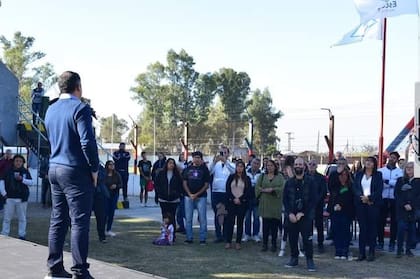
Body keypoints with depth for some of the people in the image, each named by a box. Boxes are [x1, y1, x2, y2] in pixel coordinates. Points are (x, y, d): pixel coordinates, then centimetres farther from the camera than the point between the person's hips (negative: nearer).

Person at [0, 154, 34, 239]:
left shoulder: (25, 171, 4)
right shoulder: (8, 171, 2)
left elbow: (31, 182, -1)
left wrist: (22, 179, -14)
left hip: (22, 199, 0)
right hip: (9, 198, 0)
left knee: (22, 218, 7)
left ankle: (22, 235, 15)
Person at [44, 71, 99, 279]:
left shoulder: (51, 110, 13)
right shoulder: (80, 108, -12)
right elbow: (87, 142, -17)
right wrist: (95, 168, -9)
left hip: (54, 168, 8)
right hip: (76, 170, -8)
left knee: (58, 220, 12)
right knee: (80, 222, -4)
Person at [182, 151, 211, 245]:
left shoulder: (204, 169, 3)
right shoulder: (188, 169, 11)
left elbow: (206, 185, 0)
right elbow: (184, 183, 8)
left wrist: (197, 194, -10)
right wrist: (190, 194, -7)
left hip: (201, 197, -2)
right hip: (188, 197, 2)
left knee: (202, 218, -3)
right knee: (188, 218, 4)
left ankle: (203, 239, 3)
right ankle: (189, 238, 12)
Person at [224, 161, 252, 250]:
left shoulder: (247, 179, 6)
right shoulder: (231, 177, 8)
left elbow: (249, 191, 0)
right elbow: (227, 189, 2)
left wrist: (240, 199, -9)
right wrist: (233, 199, -8)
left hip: (242, 203, 0)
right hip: (231, 202, 0)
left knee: (240, 222, 2)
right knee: (230, 221, -2)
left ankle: (238, 242, 5)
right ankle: (228, 242, 2)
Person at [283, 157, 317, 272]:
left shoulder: (310, 182, -1)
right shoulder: (289, 183, 9)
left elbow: (313, 200, -5)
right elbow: (285, 199, 7)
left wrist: (302, 213, -11)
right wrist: (290, 214, -6)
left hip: (306, 216, -3)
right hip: (291, 216, 3)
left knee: (307, 239, -5)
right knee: (292, 238, 8)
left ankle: (309, 260, 4)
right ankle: (294, 258, 22)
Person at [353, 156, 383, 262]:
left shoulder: (378, 175, 7)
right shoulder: (359, 174, 13)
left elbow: (379, 190, -3)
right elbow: (355, 188, 4)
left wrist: (369, 198, -14)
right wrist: (362, 197, -12)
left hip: (373, 204, -2)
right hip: (361, 204, 2)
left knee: (372, 228, 0)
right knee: (362, 228, 1)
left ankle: (371, 253, 5)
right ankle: (361, 253, 3)